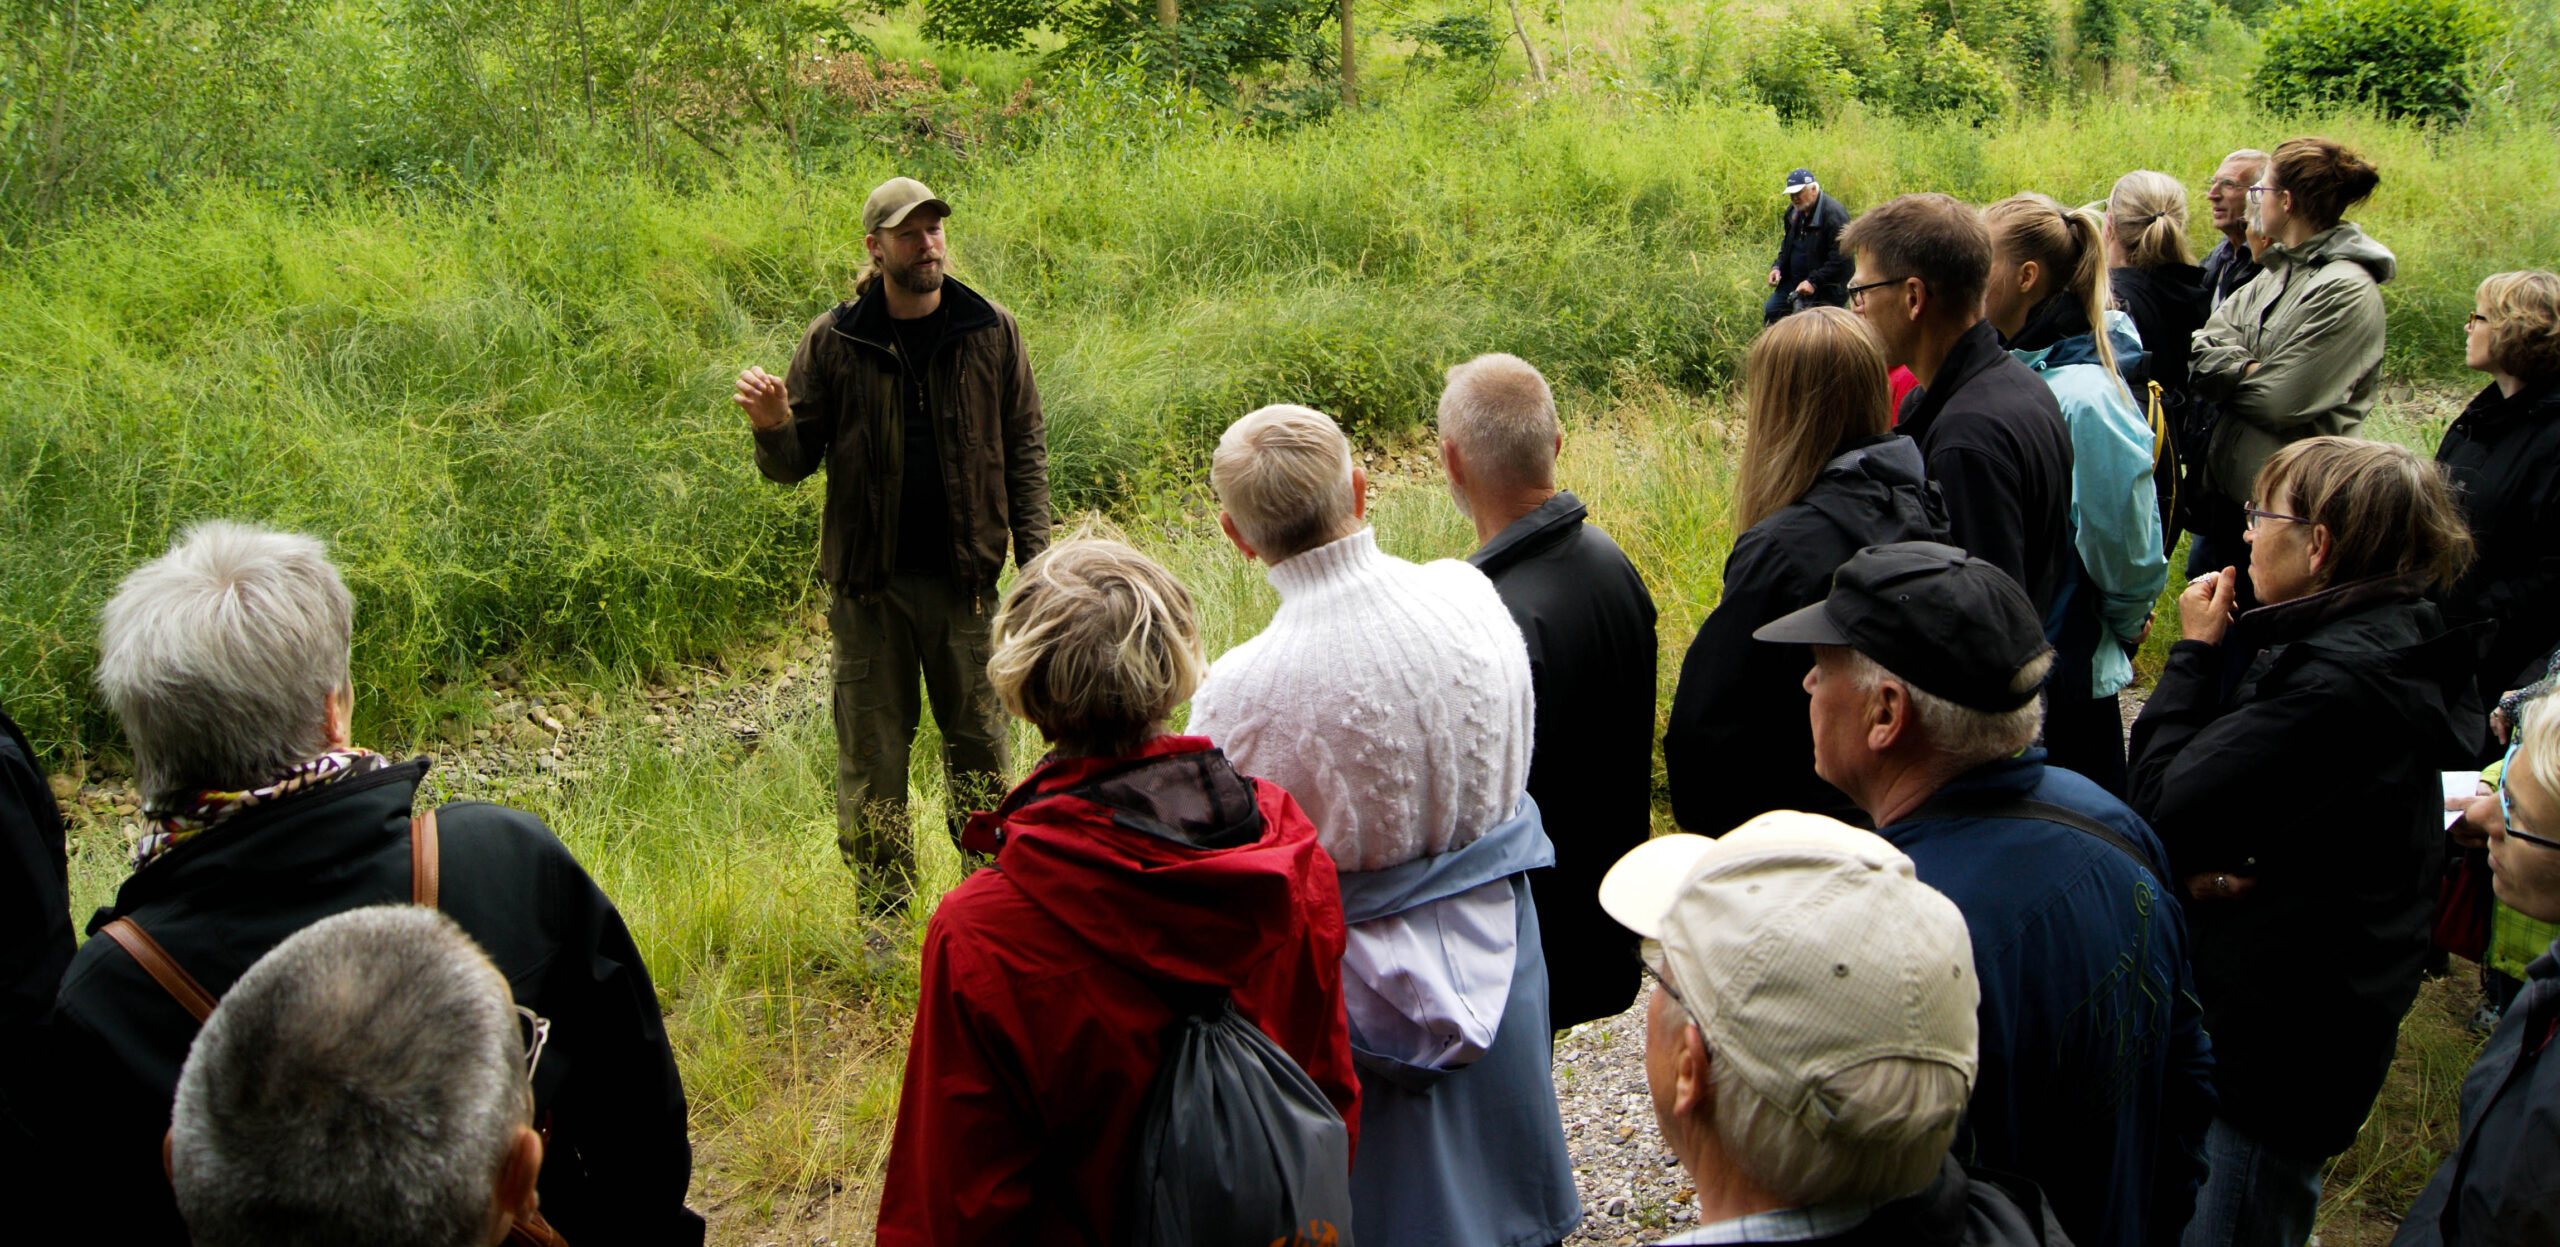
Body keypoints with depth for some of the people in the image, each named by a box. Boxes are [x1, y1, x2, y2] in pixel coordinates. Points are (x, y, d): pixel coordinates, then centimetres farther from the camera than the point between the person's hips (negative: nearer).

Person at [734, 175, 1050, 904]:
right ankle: (883, 917, 20)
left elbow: (1024, 449, 4)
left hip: (964, 578, 1)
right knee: (871, 754, 7)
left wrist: (1033, 556, -3)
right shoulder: (834, 340, -1)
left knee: (978, 741, 10)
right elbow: (794, 465, 3)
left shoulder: (991, 332, 1)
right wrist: (772, 428, -20)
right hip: (869, 580, 0)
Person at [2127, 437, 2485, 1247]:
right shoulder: (2391, 645, 5)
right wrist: (2199, 861, -11)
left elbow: (2165, 807, -24)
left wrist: (2194, 652, -13)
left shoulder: (2336, 681, -28)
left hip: (2272, 1049, -9)